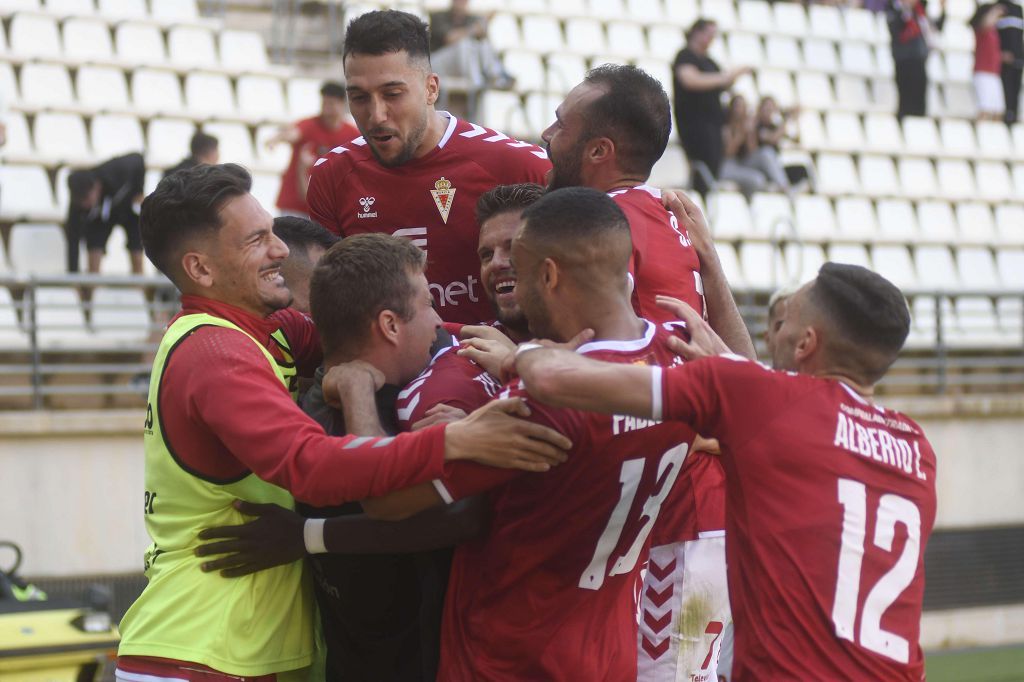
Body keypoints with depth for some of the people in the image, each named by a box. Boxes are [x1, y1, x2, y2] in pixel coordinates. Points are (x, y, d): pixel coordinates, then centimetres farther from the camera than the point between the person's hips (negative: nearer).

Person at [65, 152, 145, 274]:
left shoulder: (118, 171, -39)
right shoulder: (77, 203, -35)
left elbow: (138, 159, -17)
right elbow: (73, 242, -31)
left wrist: (139, 193, -19)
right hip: (98, 217, 0)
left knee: (137, 260, -5)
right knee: (93, 261, -17)